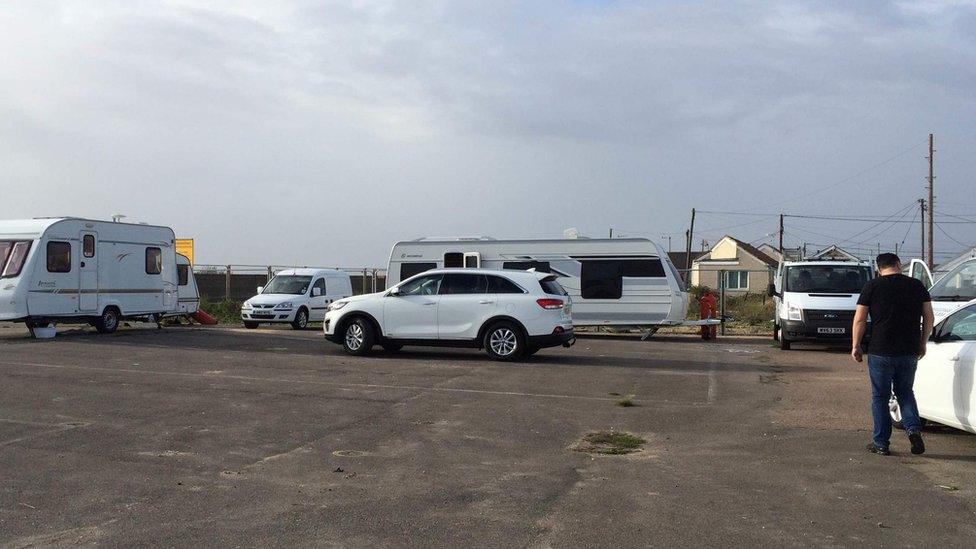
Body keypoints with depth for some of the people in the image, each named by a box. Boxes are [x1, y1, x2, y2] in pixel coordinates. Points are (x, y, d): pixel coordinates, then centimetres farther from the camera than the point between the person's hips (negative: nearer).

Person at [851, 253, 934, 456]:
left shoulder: (872, 287, -3)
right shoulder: (917, 286, 5)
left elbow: (859, 320, -5)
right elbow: (928, 317, 8)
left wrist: (856, 346, 4)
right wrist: (922, 344, 18)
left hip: (880, 353, -3)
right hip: (909, 352, 3)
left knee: (880, 397, 8)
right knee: (905, 392, 20)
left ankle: (881, 443, 10)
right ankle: (914, 428, 0)